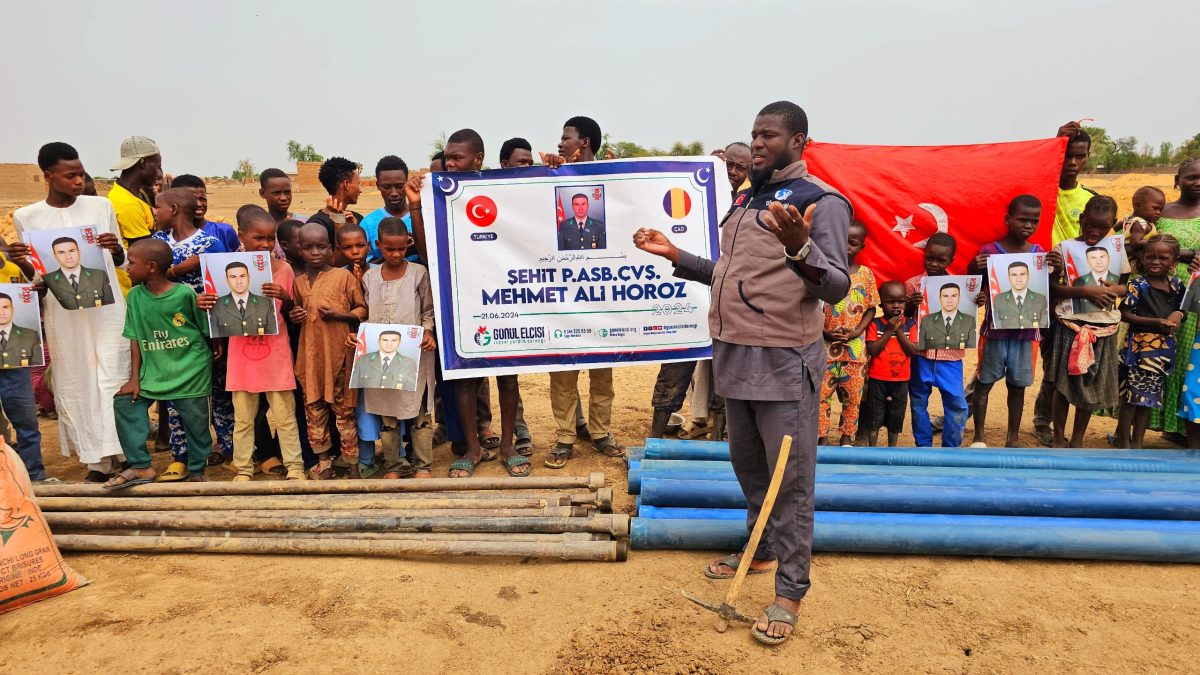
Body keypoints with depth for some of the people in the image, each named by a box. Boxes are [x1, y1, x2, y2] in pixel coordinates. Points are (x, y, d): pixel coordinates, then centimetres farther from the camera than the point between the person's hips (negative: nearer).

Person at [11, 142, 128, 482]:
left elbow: (121, 263, 8)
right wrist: (19, 262, -13)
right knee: (74, 384, 3)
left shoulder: (101, 206, 3)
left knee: (112, 378, -1)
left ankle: (121, 451, 3)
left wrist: (116, 249, -13)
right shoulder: (27, 217, 3)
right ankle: (97, 459, 10)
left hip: (106, 305, 0)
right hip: (63, 313, 1)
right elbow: (35, 275, 8)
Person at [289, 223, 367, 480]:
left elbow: (362, 310, -1)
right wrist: (293, 317, 2)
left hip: (339, 353, -4)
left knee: (343, 410, 2)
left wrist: (338, 315, -16)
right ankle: (324, 463, 23)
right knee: (313, 409, 10)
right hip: (310, 355, 5)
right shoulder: (299, 282, 11)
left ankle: (353, 465, 13)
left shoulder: (344, 276, -3)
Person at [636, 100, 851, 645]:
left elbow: (837, 287, -18)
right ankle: (759, 551, 39)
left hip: (784, 362, -8)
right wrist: (675, 255, 17)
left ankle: (790, 591, 13)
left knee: (789, 480, 0)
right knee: (748, 466, 20)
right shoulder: (747, 199, 15)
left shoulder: (821, 202, -9)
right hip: (735, 356, 8)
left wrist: (799, 247, -36)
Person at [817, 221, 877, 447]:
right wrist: (825, 332, -13)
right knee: (821, 393, 2)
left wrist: (856, 332, -9)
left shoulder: (866, 274, 2)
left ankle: (847, 435, 24)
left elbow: (871, 308, 5)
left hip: (855, 347, 1)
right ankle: (822, 436, 15)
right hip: (824, 345, -1)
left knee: (853, 395, 9)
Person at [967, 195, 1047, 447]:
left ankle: (1013, 437, 24)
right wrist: (974, 268, -22)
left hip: (1026, 331, 3)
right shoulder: (988, 251, -6)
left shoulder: (1040, 253, 5)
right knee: (984, 382, 4)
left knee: (1018, 385, 11)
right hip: (995, 329, -3)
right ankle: (979, 437, 15)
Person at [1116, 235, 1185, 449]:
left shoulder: (1176, 284, 7)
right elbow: (1124, 314, -13)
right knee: (1130, 395, -2)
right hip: (1139, 345, -6)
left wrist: (1178, 315, -3)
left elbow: (1181, 309, 20)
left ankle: (1138, 441, 25)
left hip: (1165, 348, 6)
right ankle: (1124, 442, 11)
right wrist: (1155, 322, -19)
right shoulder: (1138, 284, -9)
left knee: (1150, 397, 13)